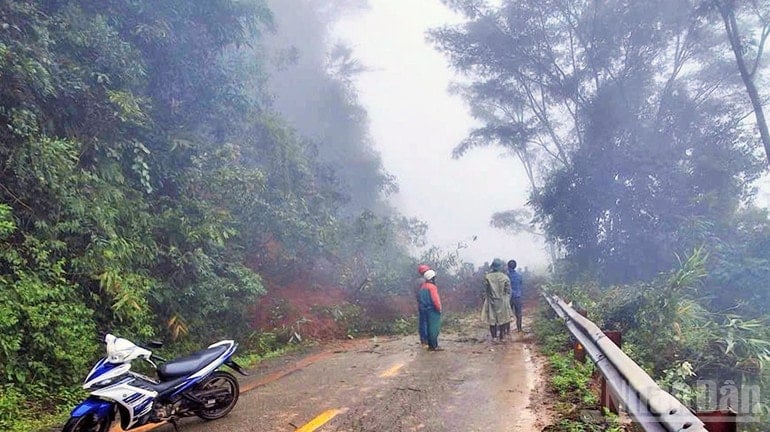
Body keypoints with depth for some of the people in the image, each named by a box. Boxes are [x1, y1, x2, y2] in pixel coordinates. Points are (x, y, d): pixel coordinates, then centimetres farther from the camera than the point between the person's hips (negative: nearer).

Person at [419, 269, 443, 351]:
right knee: (435, 328, -5)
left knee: (430, 327, 14)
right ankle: (434, 346, -5)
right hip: (433, 310, -9)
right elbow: (435, 299, -20)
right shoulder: (432, 287, -16)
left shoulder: (423, 286, 10)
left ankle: (430, 344, 19)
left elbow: (421, 298, 15)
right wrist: (439, 308, -9)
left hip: (426, 309, 9)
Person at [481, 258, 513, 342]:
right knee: (503, 318, 11)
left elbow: (485, 291, -3)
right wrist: (507, 301, 8)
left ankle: (494, 337, 10)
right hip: (502, 302, 0)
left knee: (492, 319, 8)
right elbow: (508, 291, -3)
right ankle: (501, 337, 15)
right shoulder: (505, 277, -6)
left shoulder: (487, 277, -7)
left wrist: (485, 299, 8)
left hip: (491, 302, 0)